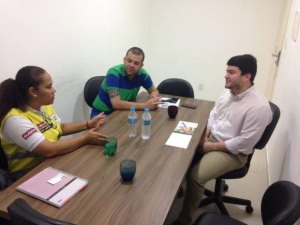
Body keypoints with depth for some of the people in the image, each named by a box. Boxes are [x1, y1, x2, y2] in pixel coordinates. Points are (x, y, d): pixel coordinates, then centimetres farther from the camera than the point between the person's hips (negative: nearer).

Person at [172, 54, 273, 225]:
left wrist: (211, 146, -18)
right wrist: (204, 135, -2)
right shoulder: (228, 92, 1)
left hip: (234, 152, -8)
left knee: (196, 175, -25)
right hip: (211, 138, 8)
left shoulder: (259, 106, -24)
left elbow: (244, 142, -23)